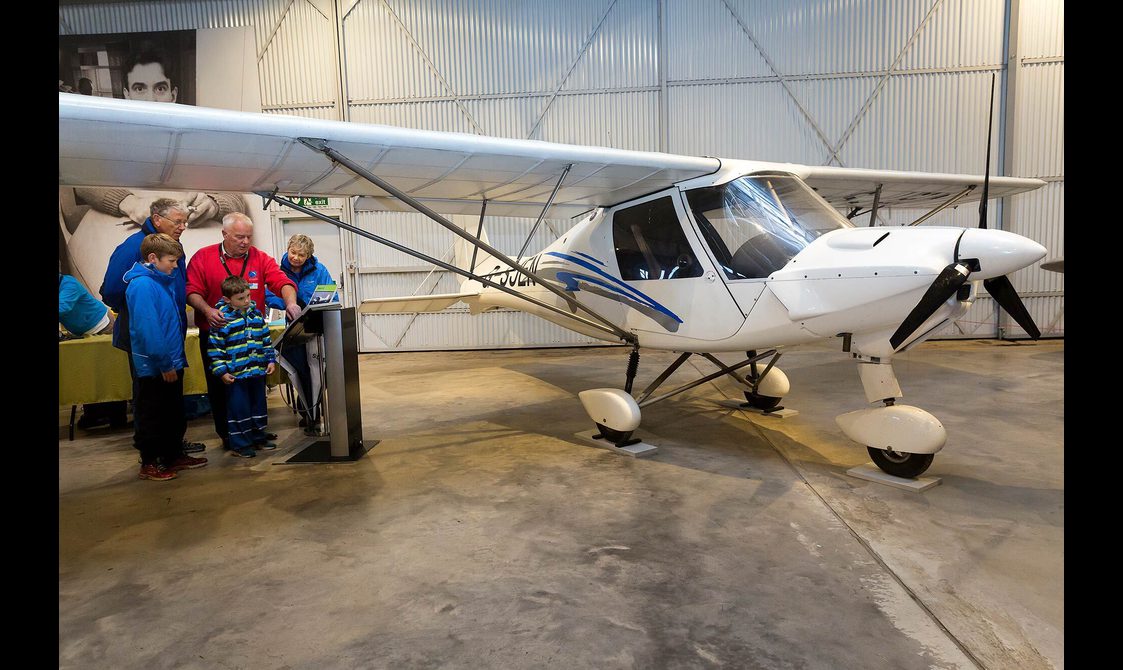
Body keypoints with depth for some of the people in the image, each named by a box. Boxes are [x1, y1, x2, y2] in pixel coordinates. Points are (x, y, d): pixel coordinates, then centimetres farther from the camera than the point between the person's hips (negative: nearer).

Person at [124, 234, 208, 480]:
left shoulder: (162, 281, 10)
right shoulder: (142, 285, -20)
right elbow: (147, 329, -25)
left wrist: (176, 359, 17)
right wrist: (164, 363, -21)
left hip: (171, 362, 9)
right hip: (154, 367, -9)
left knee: (175, 414, 18)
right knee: (152, 417, 5)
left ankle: (174, 455, 31)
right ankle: (149, 464, 18)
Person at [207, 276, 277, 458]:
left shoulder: (256, 314, 7)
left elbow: (266, 339, 15)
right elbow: (214, 348, -9)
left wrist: (270, 359, 9)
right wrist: (221, 371, -13)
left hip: (258, 371, 6)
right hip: (235, 375, -6)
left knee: (259, 405, 15)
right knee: (239, 409, 1)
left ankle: (258, 438, 30)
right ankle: (239, 444, 12)